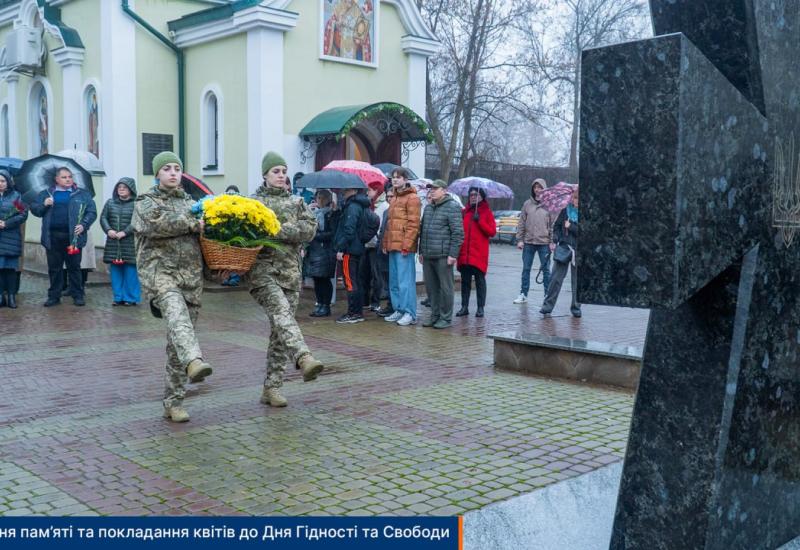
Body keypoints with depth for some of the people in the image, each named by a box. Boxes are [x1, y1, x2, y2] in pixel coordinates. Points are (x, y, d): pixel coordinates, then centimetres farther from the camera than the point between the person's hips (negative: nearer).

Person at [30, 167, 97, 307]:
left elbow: (92, 212, 2)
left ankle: (77, 296, 10)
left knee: (74, 267, 3)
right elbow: (34, 209, 11)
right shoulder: (46, 194, 13)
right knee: (54, 268, 8)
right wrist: (44, 204, -9)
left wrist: (84, 225, -12)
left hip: (73, 237, -2)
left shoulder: (82, 195, 7)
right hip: (53, 237, 2)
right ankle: (54, 296, 16)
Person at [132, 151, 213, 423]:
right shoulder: (146, 202, 11)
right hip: (159, 270, -4)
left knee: (177, 340, 3)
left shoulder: (191, 203, 24)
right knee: (177, 313, -35)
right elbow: (156, 224, -11)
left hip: (191, 275, 4)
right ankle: (194, 361, -58)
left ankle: (173, 402, 8)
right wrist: (192, 224, -8)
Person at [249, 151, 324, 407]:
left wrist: (278, 230, -13)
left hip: (290, 271, 3)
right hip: (262, 268, -3)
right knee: (281, 312, -28)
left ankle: (271, 388, 9)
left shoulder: (297, 202, 15)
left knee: (279, 329, 3)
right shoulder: (254, 202, 8)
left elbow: (310, 228, -1)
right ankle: (304, 357, -47)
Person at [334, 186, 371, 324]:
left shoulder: (352, 207, -15)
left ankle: (353, 314, -4)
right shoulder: (358, 205, 16)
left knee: (350, 282, -6)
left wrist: (341, 248, -19)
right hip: (356, 249, 10)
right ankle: (357, 312, 19)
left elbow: (349, 230, -21)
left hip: (349, 250, -10)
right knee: (355, 281, 14)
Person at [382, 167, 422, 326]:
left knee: (405, 280, -8)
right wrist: (385, 242, 16)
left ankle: (410, 313, -4)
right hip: (393, 246, 9)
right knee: (394, 281, 12)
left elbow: (413, 224, -14)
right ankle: (399, 310, 20)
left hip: (404, 247, -9)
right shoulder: (395, 198, 20)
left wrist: (406, 245, -19)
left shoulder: (412, 198, -7)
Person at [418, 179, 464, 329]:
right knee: (431, 287, 12)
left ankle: (446, 318, 7)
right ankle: (434, 315, 22)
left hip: (443, 256, -7)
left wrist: (453, 254, -16)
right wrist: (421, 251, 19)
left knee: (445, 287, 0)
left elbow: (458, 233, -12)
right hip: (427, 256, 8)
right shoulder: (428, 208, 18)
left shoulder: (452, 207, -6)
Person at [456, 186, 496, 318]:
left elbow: (492, 232, -5)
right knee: (465, 281, 7)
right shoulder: (464, 212, 12)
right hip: (464, 254, 3)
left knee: (480, 281, 3)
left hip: (479, 254, -3)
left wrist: (479, 221, -13)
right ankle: (464, 307, 14)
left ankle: (480, 308, 9)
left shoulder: (487, 212, 3)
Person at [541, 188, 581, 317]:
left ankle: (576, 307, 18)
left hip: (579, 250, -1)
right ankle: (548, 305, 0)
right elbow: (556, 226, 10)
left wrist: (570, 227, -13)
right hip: (564, 248, 1)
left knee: (577, 280, 7)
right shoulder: (565, 211, 5)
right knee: (556, 277, -3)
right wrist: (555, 241, -2)